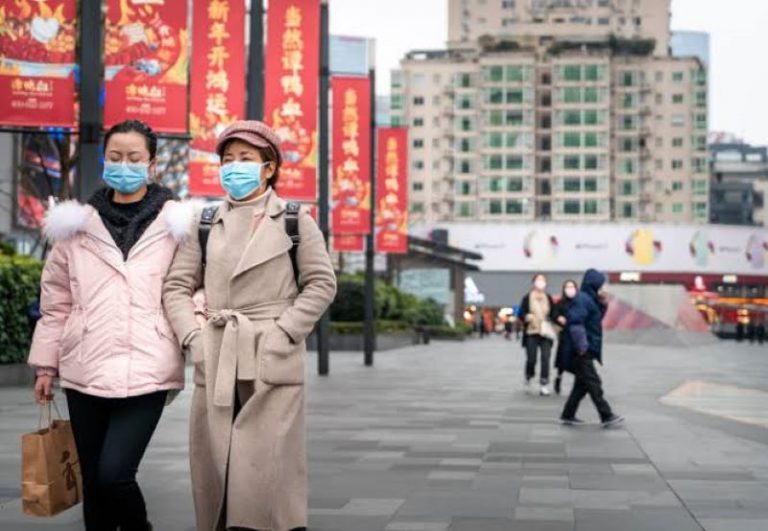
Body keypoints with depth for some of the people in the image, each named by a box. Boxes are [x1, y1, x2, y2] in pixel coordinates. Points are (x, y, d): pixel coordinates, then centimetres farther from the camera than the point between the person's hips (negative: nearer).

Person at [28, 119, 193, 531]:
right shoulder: (77, 224, 9)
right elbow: (56, 300, 13)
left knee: (114, 474, -13)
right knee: (93, 482, 9)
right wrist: (46, 364, 13)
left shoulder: (175, 223, 2)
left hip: (144, 370, -3)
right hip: (85, 372, 3)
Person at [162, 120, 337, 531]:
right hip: (216, 363, 3)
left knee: (268, 473, -5)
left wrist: (283, 333, -8)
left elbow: (321, 284, 2)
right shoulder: (206, 224, 11)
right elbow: (177, 286, 10)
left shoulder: (294, 221, 4)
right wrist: (192, 338, -4)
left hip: (272, 362, -3)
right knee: (214, 473, 4)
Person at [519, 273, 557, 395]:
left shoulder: (548, 298, 7)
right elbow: (521, 313, 2)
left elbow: (553, 313, 11)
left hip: (546, 332, 2)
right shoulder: (527, 298, 0)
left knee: (545, 359, -6)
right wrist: (526, 317, -19)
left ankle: (544, 385, -2)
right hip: (531, 332, -2)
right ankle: (528, 377, 29)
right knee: (531, 359, -2)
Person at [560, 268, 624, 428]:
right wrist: (582, 346, -24)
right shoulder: (582, 299, -15)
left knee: (582, 384, 13)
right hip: (582, 352, -10)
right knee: (593, 384, -9)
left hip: (588, 351, 10)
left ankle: (568, 415, 18)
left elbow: (596, 318, 27)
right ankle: (607, 416, -9)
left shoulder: (590, 299, 16)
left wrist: (603, 305, 11)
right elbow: (576, 323, -23)